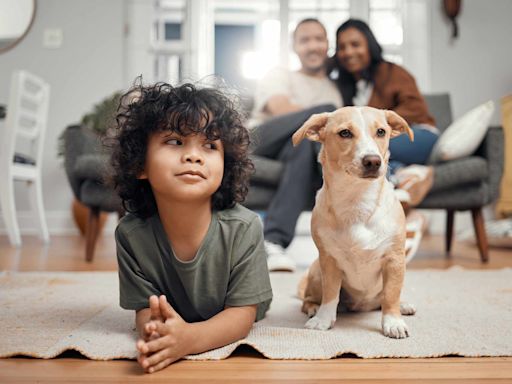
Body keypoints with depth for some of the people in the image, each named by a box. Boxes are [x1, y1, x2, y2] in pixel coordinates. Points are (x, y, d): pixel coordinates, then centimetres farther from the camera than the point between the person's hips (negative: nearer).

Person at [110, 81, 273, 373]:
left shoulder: (244, 228, -29)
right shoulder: (131, 234, -23)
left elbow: (242, 313, -26)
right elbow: (145, 308, -16)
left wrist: (190, 338, -48)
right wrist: (153, 329, -44)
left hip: (233, 339, 1)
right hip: (170, 336, 0)